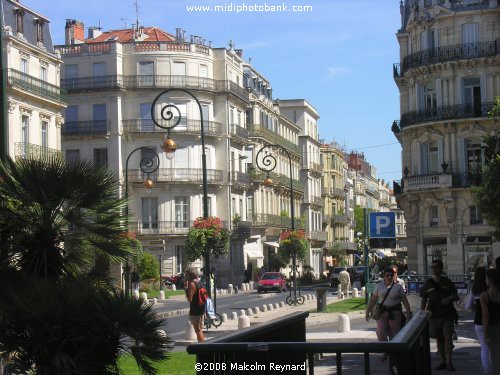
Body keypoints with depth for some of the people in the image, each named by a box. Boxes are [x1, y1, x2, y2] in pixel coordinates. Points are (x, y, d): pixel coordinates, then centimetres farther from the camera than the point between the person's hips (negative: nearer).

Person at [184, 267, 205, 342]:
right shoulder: (200, 282, 11)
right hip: (201, 310, 9)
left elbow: (189, 299, -21)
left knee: (198, 331, -5)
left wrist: (186, 288, -15)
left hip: (195, 311, -9)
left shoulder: (192, 284, -17)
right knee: (200, 330, 18)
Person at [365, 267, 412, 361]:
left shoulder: (398, 287, 5)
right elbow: (373, 300, 9)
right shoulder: (379, 286, 8)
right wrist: (368, 311, 5)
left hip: (395, 312, -1)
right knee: (380, 333, -9)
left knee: (394, 334, 0)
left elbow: (404, 300, 3)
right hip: (382, 312, 1)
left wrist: (408, 313, -4)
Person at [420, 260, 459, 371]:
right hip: (434, 315, 2)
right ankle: (443, 361, 16)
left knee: (448, 337, -9)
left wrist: (449, 299, -14)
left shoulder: (447, 282, 5)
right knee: (439, 339, 7)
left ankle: (448, 362, -6)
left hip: (447, 315, -2)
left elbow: (456, 296, 7)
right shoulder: (428, 283, 7)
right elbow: (423, 300, 10)